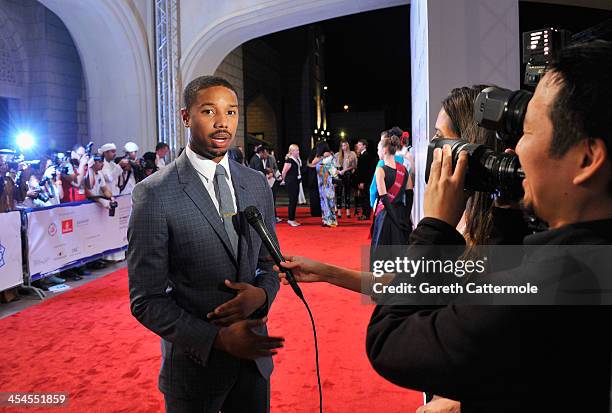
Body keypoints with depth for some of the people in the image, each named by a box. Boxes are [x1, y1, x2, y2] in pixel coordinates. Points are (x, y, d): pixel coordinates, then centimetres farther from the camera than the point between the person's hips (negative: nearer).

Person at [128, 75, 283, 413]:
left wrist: (262, 294, -13)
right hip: (196, 362, -4)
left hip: (254, 354, 5)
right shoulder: (154, 194, -14)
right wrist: (218, 338, -22)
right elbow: (146, 301, -13)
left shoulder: (257, 184, 1)